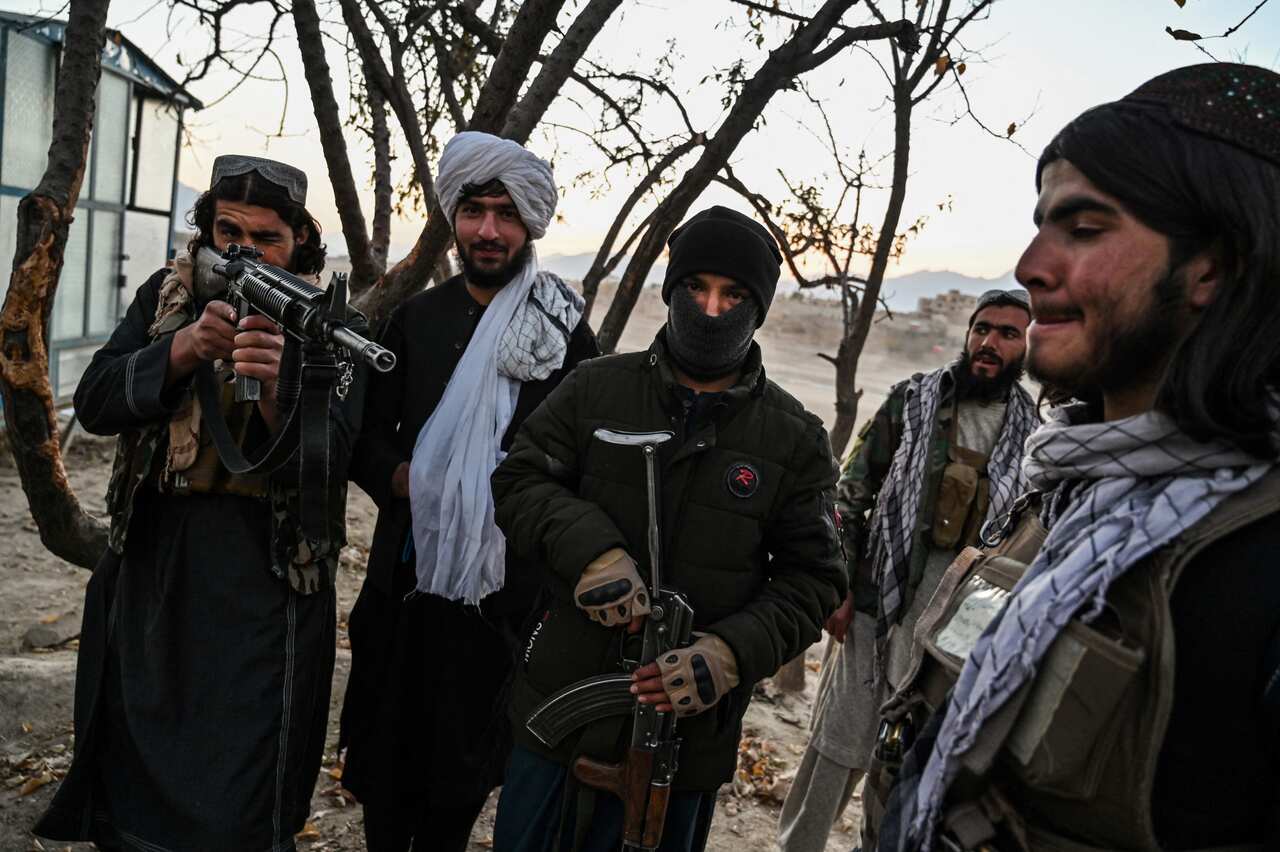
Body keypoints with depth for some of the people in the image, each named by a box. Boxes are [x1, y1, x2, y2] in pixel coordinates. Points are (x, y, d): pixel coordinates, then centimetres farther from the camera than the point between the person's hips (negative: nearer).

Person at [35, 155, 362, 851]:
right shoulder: (166, 296, 6)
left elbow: (327, 460, -15)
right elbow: (94, 402, -5)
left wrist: (273, 384, -34)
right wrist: (186, 346, -21)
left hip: (262, 582, -3)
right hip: (149, 563, 4)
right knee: (130, 777, 17)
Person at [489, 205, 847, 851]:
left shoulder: (794, 438, -2)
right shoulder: (596, 388, 0)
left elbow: (812, 579, -3)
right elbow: (520, 482, -1)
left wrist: (732, 653, -19)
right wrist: (589, 549, -20)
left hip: (688, 724, -1)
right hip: (560, 704, 1)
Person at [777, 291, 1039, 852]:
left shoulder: (1035, 436, 2)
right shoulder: (912, 400, -2)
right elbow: (851, 496, 0)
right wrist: (838, 587, -6)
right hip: (879, 605, -1)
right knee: (838, 744, 7)